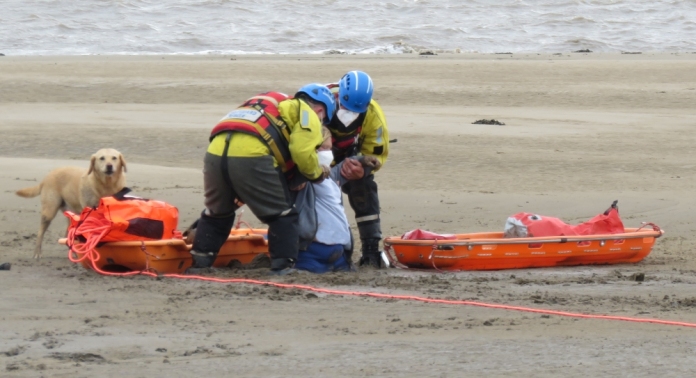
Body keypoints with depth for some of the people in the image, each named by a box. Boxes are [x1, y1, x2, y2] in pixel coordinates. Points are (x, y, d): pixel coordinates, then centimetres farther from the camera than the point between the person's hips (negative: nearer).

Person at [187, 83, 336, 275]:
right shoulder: (307, 113, 16)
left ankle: (200, 263, 26)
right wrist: (317, 173, 16)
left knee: (216, 211, 27)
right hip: (251, 155, -7)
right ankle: (282, 265, 6)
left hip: (215, 152, 7)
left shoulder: (274, 103, 39)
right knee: (282, 213, 9)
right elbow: (302, 152, -1)